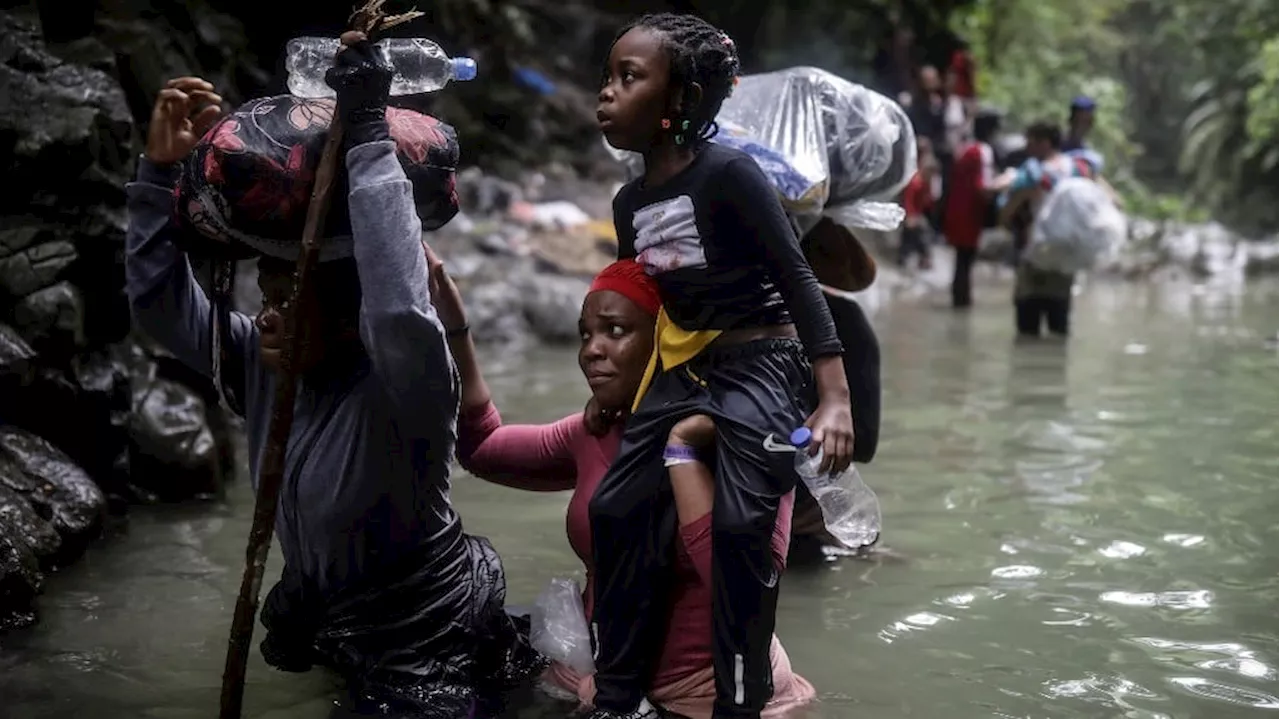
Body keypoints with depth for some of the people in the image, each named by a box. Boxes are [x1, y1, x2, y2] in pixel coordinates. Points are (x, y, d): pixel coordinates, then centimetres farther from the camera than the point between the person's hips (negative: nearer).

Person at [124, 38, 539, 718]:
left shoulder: (400, 390, -27)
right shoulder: (263, 362, -6)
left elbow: (401, 313, -48)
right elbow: (161, 302, -4)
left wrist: (367, 138, -47)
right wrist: (160, 170, -16)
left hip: (426, 654, -7)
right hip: (331, 625, 7)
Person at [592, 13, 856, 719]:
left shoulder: (728, 173, -16)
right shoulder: (630, 202, 7)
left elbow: (797, 280, -18)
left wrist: (835, 400, -26)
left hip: (761, 364, -8)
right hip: (682, 367, 8)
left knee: (738, 527, -21)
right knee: (614, 510, 0)